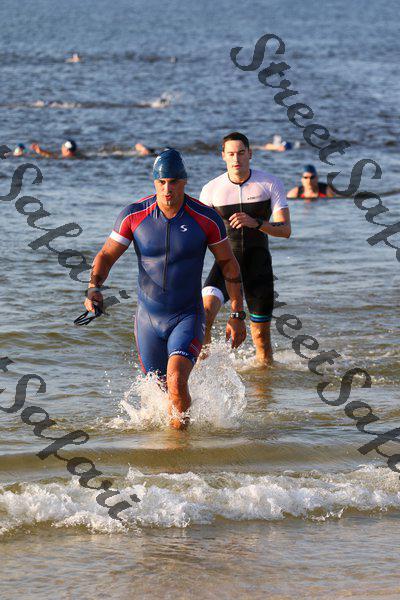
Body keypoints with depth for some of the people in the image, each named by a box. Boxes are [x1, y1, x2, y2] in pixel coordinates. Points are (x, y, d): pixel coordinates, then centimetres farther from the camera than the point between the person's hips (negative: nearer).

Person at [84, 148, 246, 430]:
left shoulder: (206, 219, -11)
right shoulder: (134, 215, -9)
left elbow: (228, 263, 1)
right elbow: (107, 255, -1)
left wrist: (237, 315, 0)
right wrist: (94, 287, -22)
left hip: (188, 318, -2)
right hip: (148, 319, 2)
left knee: (176, 382, -25)